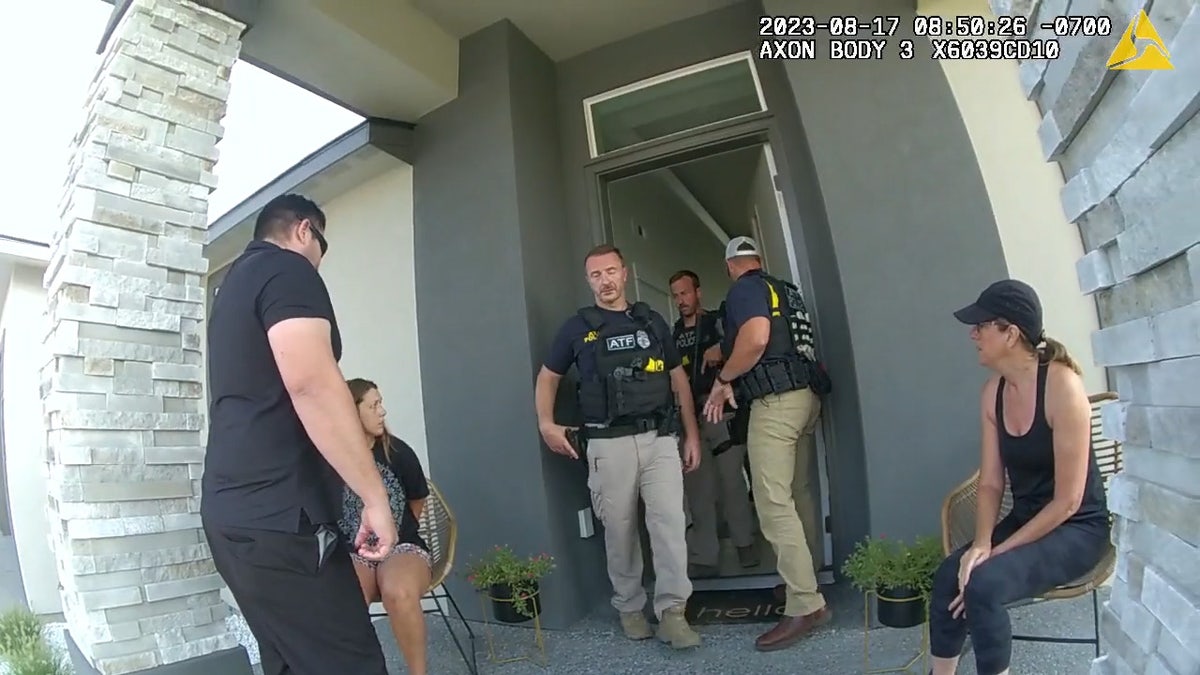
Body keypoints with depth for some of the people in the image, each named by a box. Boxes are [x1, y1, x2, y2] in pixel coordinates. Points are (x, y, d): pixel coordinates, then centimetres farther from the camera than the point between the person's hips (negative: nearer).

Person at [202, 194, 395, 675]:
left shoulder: (234, 284, 23)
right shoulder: (287, 269, -7)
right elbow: (311, 383, -22)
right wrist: (375, 496, -20)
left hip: (235, 509, 10)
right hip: (277, 515, -10)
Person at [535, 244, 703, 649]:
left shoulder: (652, 322, 12)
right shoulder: (577, 327, 6)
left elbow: (678, 378, 16)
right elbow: (547, 377, 15)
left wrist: (692, 434, 11)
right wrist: (546, 423, -1)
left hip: (660, 438, 2)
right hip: (610, 444, -1)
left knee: (670, 522, -9)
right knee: (619, 530, 6)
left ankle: (672, 612, 0)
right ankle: (629, 608, 24)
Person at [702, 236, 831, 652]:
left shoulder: (744, 289, -5)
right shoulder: (786, 290, 21)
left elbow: (756, 338, -22)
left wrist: (723, 379, -9)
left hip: (775, 402, -9)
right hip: (806, 395, 10)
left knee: (774, 504, -9)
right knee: (799, 494, 17)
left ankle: (805, 607, -9)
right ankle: (807, 578, 28)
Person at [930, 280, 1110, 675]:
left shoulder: (1062, 386, -20)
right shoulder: (993, 392, 1)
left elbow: (1067, 501, -19)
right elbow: (990, 483, 1)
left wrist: (997, 552, -18)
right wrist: (981, 543, -16)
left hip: (1076, 529, -5)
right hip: (1024, 520, 6)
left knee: (983, 585, -27)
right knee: (949, 576, -18)